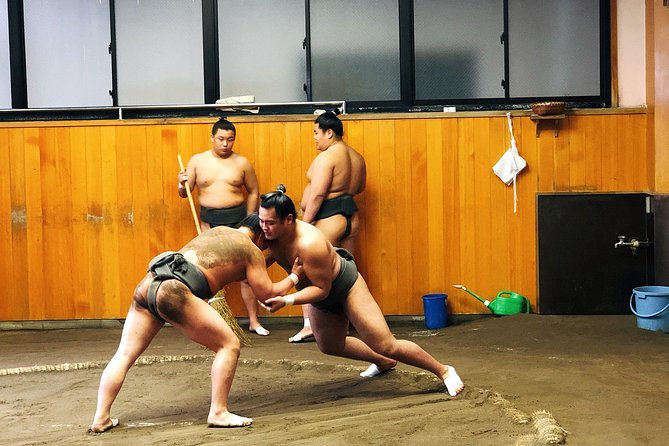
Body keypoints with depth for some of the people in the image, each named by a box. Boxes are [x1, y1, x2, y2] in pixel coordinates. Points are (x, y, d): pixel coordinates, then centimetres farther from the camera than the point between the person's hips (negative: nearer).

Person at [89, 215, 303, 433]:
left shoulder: (217, 231, 32)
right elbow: (267, 294, 10)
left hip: (148, 283, 7)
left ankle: (101, 417, -1)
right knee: (229, 345, 3)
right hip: (174, 291, -7)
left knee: (124, 355, 7)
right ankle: (218, 412, -1)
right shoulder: (252, 250, 12)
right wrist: (293, 277, 26)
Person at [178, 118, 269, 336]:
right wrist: (182, 184, -15)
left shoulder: (242, 162, 2)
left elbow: (253, 192, 10)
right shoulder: (197, 161, 4)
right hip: (209, 221, 1)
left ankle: (254, 321, 6)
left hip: (237, 220, -1)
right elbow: (184, 194, 7)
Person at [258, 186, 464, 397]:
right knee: (330, 346, 25)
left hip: (344, 284, -9)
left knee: (386, 346, -10)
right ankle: (384, 363, 47)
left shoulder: (309, 243, -39)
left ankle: (444, 371, 8)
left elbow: (322, 289, -33)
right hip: (319, 288, 9)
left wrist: (286, 301, -42)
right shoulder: (270, 236, -17)